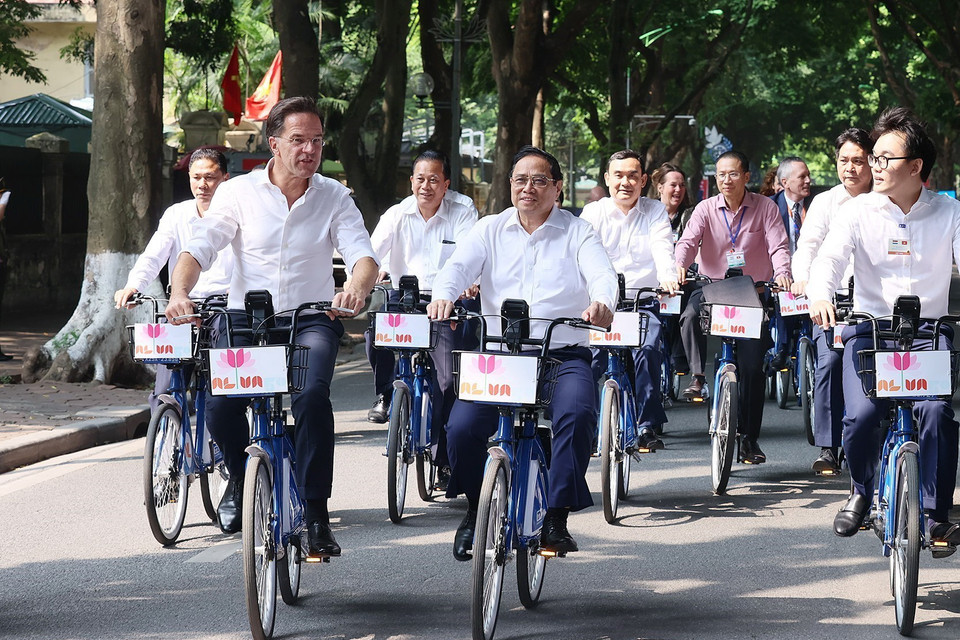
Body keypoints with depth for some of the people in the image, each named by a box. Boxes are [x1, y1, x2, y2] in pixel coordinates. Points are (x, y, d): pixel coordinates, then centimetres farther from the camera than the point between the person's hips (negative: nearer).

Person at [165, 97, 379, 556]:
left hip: (311, 319, 0)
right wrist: (179, 291, -28)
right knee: (218, 402, -22)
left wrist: (356, 287, -33)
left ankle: (315, 513, -19)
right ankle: (240, 479, 14)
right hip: (245, 316, 1)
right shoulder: (238, 193, 0)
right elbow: (199, 248, -6)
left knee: (312, 394, -30)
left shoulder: (334, 197, 2)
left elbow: (363, 255, -8)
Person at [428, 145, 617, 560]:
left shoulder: (577, 233, 9)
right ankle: (476, 508, 7)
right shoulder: (490, 230, 14)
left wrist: (601, 303, -34)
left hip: (563, 356, -1)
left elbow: (601, 274, -9)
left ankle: (556, 517, -18)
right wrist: (444, 295, -28)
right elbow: (459, 266, -3)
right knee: (462, 426, -21)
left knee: (576, 415, -32)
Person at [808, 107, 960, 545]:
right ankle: (862, 491, 12)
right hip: (869, 328, 0)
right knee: (860, 417, -20)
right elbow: (829, 257, -8)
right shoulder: (858, 211, 3)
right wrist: (820, 295, -31)